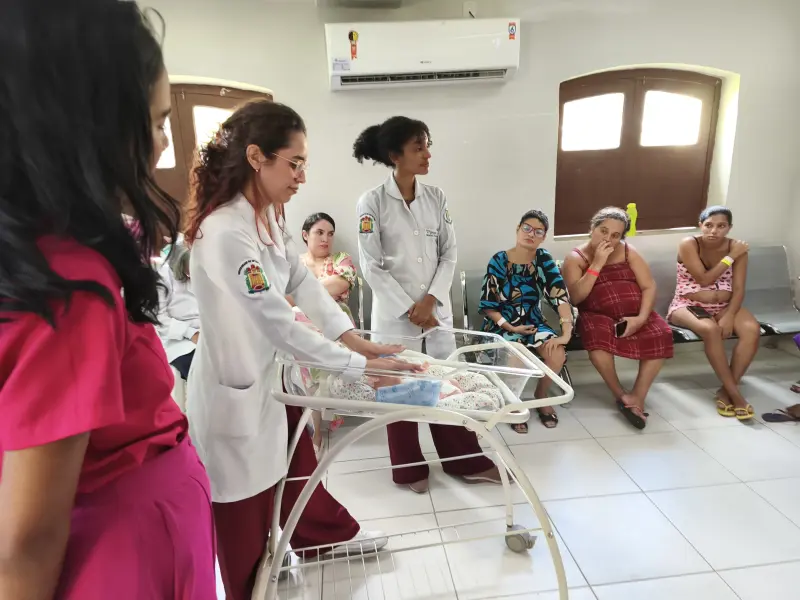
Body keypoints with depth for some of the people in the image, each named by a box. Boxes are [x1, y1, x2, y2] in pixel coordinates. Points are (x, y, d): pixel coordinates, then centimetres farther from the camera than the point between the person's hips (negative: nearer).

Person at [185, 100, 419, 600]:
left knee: (298, 461, 28)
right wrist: (360, 365, -21)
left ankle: (327, 534, 54)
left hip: (270, 371, 9)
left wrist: (356, 339, -6)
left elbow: (302, 282, 2)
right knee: (247, 512, 14)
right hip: (235, 386, -9)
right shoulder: (226, 234, -31)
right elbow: (280, 324, -30)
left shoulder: (267, 215, -2)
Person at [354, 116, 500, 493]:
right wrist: (409, 308, -13)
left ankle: (466, 460, 30)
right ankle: (409, 469, 29)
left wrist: (431, 300, -9)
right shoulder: (372, 203, -10)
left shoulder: (436, 198, 3)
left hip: (437, 309, 4)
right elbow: (372, 267, -11)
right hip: (394, 313, -3)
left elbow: (449, 254, 4)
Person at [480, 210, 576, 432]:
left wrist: (566, 333, -25)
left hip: (533, 322, 3)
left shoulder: (544, 259, -4)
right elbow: (487, 305, -8)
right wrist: (510, 327, -20)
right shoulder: (499, 261, -11)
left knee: (557, 353, -24)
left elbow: (560, 295, -14)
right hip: (501, 324, -3)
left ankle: (541, 396, 8)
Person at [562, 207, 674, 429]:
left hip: (635, 314, 3)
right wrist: (597, 264, -17)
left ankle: (638, 396, -16)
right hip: (598, 315, -3)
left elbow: (649, 287, 3)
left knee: (661, 334, -26)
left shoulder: (628, 252, 8)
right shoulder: (576, 258, 0)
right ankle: (620, 394, -14)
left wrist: (641, 318, -14)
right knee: (597, 335, -35)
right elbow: (576, 297, -13)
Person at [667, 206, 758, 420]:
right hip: (687, 305, -4)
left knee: (752, 328, -26)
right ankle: (735, 393, -23)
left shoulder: (736, 247, -1)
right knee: (710, 329, -36)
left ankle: (726, 390, -18)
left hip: (722, 306, 4)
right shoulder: (689, 245, -12)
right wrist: (730, 257, -16)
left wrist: (729, 316, -21)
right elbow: (704, 280, -17)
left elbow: (738, 289, -5)